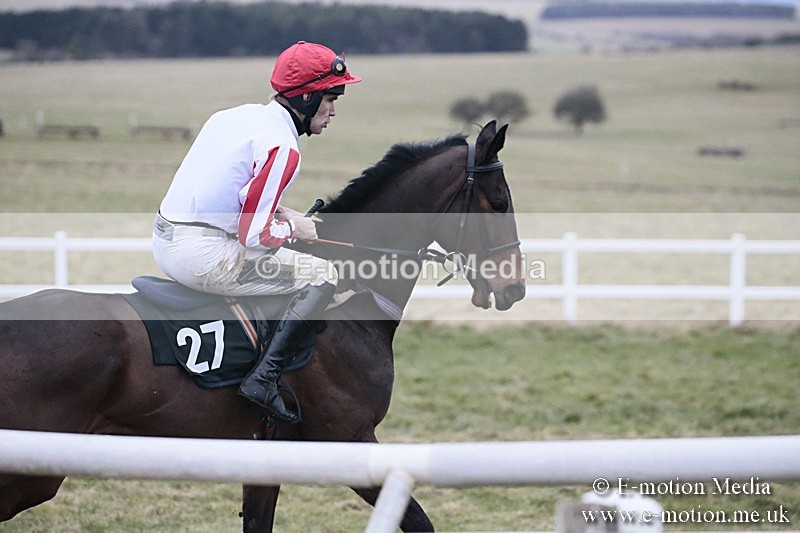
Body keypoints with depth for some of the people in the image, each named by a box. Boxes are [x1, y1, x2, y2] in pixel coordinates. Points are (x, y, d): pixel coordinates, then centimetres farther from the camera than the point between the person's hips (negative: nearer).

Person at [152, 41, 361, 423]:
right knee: (321, 276, -3)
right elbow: (255, 234, -18)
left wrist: (280, 212, 16)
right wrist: (293, 227, 1)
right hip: (201, 255, -10)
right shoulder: (282, 146, -15)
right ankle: (264, 378, -12)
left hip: (164, 240, 10)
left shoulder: (239, 115, 13)